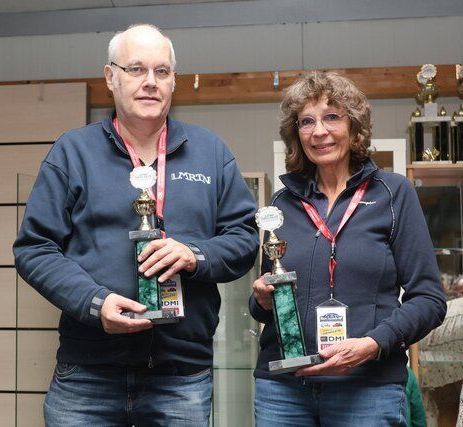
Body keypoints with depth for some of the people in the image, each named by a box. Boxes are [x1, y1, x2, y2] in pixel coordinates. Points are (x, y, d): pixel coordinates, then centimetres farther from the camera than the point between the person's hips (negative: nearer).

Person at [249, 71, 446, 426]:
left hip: (369, 387, -2)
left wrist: (373, 343, -17)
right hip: (281, 387, 3)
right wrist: (263, 300, -5)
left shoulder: (394, 193, 0)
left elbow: (428, 298, -3)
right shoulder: (283, 203, 8)